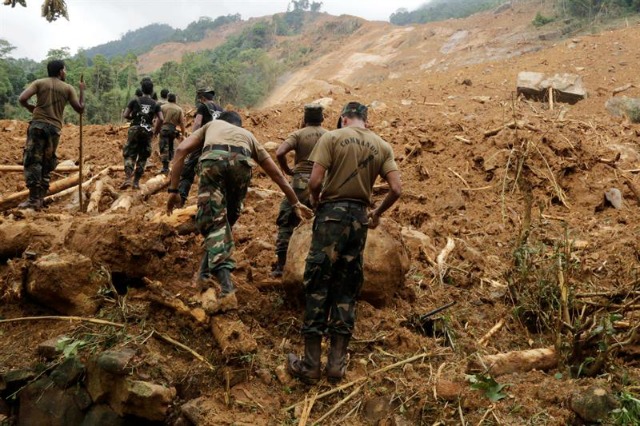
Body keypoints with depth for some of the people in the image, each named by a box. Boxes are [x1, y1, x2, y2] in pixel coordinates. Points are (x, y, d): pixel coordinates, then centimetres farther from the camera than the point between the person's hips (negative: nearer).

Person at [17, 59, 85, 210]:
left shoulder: (39, 83, 5)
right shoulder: (68, 88, 8)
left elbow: (22, 99, -6)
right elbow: (80, 109, 8)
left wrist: (30, 107, 15)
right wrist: (82, 91, 19)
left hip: (38, 124, -2)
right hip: (54, 128, 2)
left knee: (33, 161, -4)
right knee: (47, 164, 11)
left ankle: (33, 199, -12)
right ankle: (40, 198, 10)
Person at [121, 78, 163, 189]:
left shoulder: (135, 101, 1)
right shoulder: (155, 104, 4)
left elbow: (125, 115, -2)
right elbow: (161, 119, -6)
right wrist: (156, 131, 8)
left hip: (135, 130, -1)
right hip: (147, 132, 1)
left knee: (129, 155, 2)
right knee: (143, 157, 10)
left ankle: (128, 178, -17)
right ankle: (136, 181, 8)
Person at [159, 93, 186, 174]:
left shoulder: (162, 107, 2)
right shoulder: (179, 109, 6)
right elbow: (182, 123, 3)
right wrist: (183, 133, 9)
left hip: (164, 128, -3)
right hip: (173, 130, 3)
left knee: (164, 149, -6)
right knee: (170, 147, 20)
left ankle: (165, 168, -14)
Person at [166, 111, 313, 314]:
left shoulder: (211, 125, 40)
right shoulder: (248, 135, 42)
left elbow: (181, 150, 21)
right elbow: (277, 175, 41)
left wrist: (173, 190, 19)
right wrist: (296, 203, 49)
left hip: (213, 160, -2)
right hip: (240, 163, 2)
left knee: (214, 222, -6)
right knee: (225, 221, 20)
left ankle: (226, 289, -22)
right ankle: (207, 278, 18)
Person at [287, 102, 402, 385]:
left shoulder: (332, 138, -2)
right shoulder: (382, 146, 8)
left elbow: (315, 181, -11)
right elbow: (396, 189, 0)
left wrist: (316, 201, 10)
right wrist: (377, 213, 16)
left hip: (332, 214, -3)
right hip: (359, 218, 4)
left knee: (317, 287, 2)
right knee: (347, 291, 11)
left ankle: (310, 364, 5)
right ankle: (337, 364, 14)